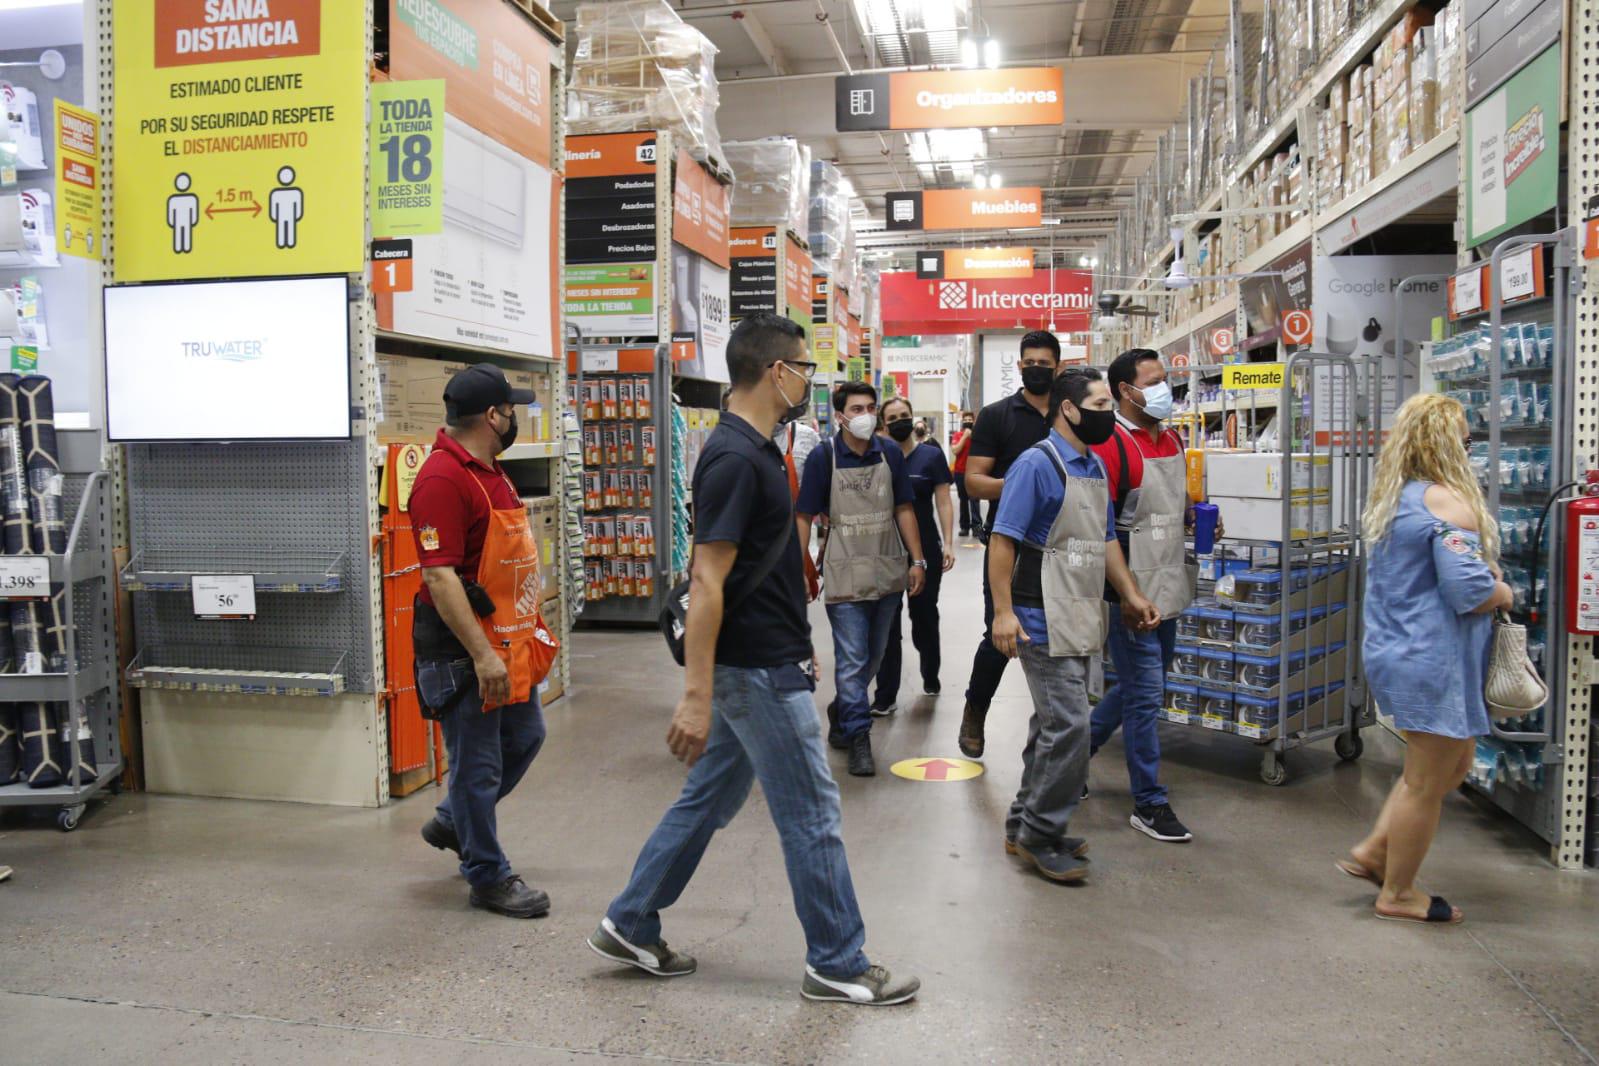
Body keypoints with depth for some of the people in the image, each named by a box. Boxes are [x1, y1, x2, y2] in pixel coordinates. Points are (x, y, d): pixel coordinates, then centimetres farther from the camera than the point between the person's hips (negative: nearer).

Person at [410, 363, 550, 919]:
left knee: (525, 736, 20)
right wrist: (482, 655, -27)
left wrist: (520, 633, 22)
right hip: (461, 644, -10)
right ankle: (488, 877, 17)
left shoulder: (490, 471, 12)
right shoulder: (442, 478, -20)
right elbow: (440, 576, -25)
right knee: (477, 762, 2)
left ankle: (452, 822, 39)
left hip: (503, 638, 10)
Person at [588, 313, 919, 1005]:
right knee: (811, 816, 2)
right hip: (759, 671, -10)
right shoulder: (735, 459, -20)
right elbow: (706, 582, -24)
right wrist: (696, 695, -26)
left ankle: (629, 928, 28)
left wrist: (799, 646, 24)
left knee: (709, 799, 17)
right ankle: (837, 966, 17)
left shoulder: (751, 451, 11)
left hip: (757, 663, 10)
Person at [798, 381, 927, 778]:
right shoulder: (823, 457, -6)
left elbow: (903, 509, 10)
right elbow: (804, 516, -4)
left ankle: (840, 715, 37)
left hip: (888, 572, 5)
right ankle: (857, 738, 3)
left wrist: (917, 560, 4)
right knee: (852, 660, -5)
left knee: (872, 658, 16)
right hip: (845, 574, -4)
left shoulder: (890, 455, 4)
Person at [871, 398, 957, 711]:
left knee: (924, 615, 12)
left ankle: (931, 677, 35)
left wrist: (948, 543, -11)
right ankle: (885, 696, 6)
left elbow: (943, 502, -3)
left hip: (925, 548, -1)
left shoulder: (932, 455, -1)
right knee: (887, 622, 1)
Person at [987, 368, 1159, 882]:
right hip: (1044, 621, -9)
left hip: (1081, 621, 9)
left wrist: (1131, 594, 17)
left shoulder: (1095, 467, 14)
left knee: (1052, 725, 14)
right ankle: (1040, 836, 4)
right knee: (1069, 726, -9)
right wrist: (1003, 611, -21)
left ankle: (1026, 826, 25)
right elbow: (1002, 539, -16)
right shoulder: (1036, 464, -13)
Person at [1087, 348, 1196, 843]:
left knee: (1138, 686, 19)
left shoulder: (1171, 440, 12)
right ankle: (1149, 803, 9)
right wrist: (1122, 594, -21)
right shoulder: (1111, 445, -15)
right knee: (1145, 695, -2)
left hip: (1167, 591, 9)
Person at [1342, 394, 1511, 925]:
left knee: (1453, 761, 23)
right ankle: (1397, 894, 19)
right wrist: (1504, 593, -4)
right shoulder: (1448, 501, -18)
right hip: (1432, 661, -9)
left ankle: (1373, 850, 22)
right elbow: (1470, 591, -25)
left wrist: (1487, 577, 12)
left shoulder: (1391, 499, 11)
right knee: (1427, 782, 5)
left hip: (1394, 653, 9)